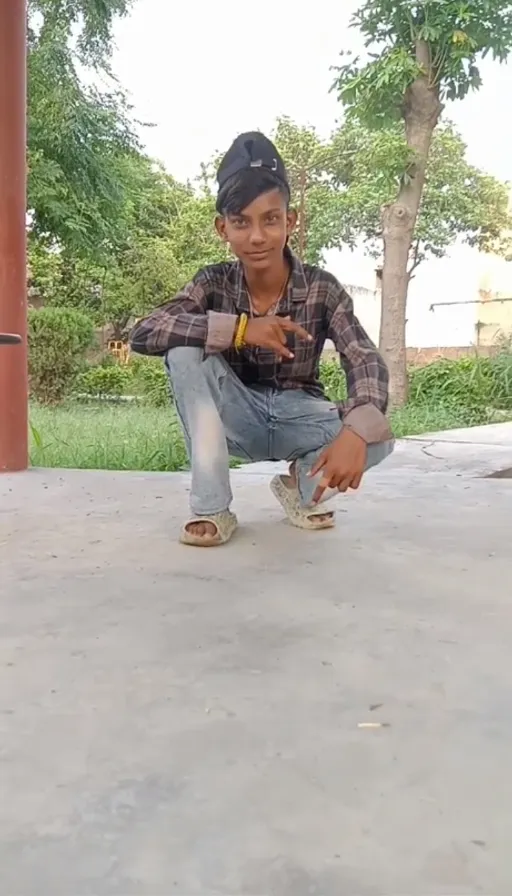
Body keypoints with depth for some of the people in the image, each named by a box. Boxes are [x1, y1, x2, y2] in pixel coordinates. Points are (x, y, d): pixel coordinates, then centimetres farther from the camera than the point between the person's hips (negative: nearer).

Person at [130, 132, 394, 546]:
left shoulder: (322, 288, -14)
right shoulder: (214, 283, -12)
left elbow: (367, 362, -25)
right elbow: (143, 334, -26)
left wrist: (355, 432, -46)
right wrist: (237, 328, -37)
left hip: (299, 416, 0)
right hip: (240, 417, 1)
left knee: (378, 439, -30)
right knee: (185, 352, -28)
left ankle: (302, 485, 4)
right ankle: (212, 508, -20)